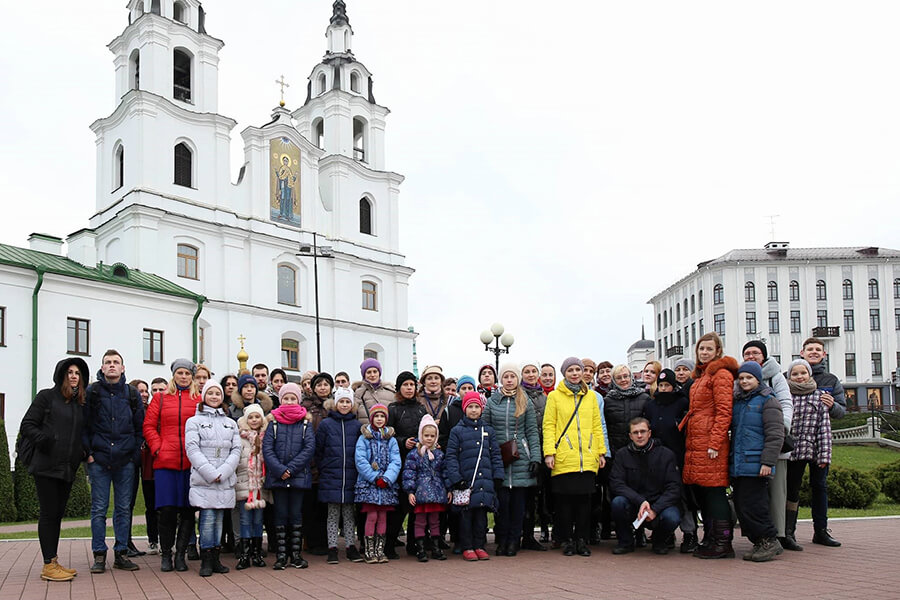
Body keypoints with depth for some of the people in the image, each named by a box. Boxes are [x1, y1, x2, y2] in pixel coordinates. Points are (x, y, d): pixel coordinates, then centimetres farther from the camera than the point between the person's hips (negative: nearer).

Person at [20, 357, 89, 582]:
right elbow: (27, 426, -4)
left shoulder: (81, 404, 17)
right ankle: (48, 565, -3)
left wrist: (85, 453, 8)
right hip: (47, 466, -6)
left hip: (68, 469, 6)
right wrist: (45, 441, -19)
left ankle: (53, 562, 15)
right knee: (49, 513, -5)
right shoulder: (47, 396, 0)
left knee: (58, 514, 9)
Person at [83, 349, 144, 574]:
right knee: (99, 509, 1)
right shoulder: (92, 392, 4)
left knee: (124, 508, 5)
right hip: (99, 460, -2)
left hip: (125, 461, 2)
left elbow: (140, 427, 10)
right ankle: (99, 555, 9)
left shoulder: (132, 394, 9)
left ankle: (121, 554, 13)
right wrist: (89, 452, -6)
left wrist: (135, 453, 2)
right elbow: (83, 426, 2)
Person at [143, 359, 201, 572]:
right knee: (167, 509, -2)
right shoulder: (160, 399, 11)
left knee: (187, 509, 1)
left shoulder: (200, 400, 8)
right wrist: (157, 448, -3)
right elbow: (149, 426, 8)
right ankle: (165, 554, 12)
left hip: (191, 463, 0)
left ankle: (180, 554, 12)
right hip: (165, 462, 0)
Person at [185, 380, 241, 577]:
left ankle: (215, 559, 11)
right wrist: (210, 473, -13)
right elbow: (192, 449, -4)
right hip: (203, 479, -3)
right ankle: (206, 561, -2)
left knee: (219, 518, 5)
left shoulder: (231, 423, 17)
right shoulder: (194, 421, 6)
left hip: (225, 480, 3)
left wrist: (223, 472, -7)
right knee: (208, 518, -9)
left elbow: (236, 450, 8)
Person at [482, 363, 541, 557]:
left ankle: (514, 541, 12)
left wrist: (535, 458, -2)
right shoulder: (491, 402, 6)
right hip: (498, 459, -1)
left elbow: (532, 432, 6)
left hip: (520, 459, 1)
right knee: (502, 501, -3)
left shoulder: (526, 402, 8)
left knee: (518, 501, 3)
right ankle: (501, 540, 9)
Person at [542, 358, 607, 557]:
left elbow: (597, 425, 16)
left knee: (584, 498, 4)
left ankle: (582, 540, 14)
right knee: (564, 499, 0)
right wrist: (549, 452, -8)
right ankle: (567, 540, 11)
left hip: (587, 458, 3)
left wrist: (601, 451, 10)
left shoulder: (591, 396, 15)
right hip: (563, 458, -3)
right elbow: (549, 426, 1)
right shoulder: (554, 396, 5)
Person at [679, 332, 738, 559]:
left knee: (714, 492, -7)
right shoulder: (700, 375, 21)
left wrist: (714, 443, -19)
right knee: (700, 491, 11)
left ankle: (723, 544, -1)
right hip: (694, 442, 9)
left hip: (710, 440, -9)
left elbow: (724, 412, -14)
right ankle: (710, 539, 19)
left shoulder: (721, 374, -7)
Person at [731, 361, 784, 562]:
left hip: (755, 465, -7)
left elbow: (775, 434, -10)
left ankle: (770, 541, 5)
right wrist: (729, 459, 16)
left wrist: (768, 462, -16)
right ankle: (759, 543, 17)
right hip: (738, 466, 7)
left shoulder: (767, 401, -4)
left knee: (751, 507, -9)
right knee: (740, 506, 7)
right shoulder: (737, 401, 17)